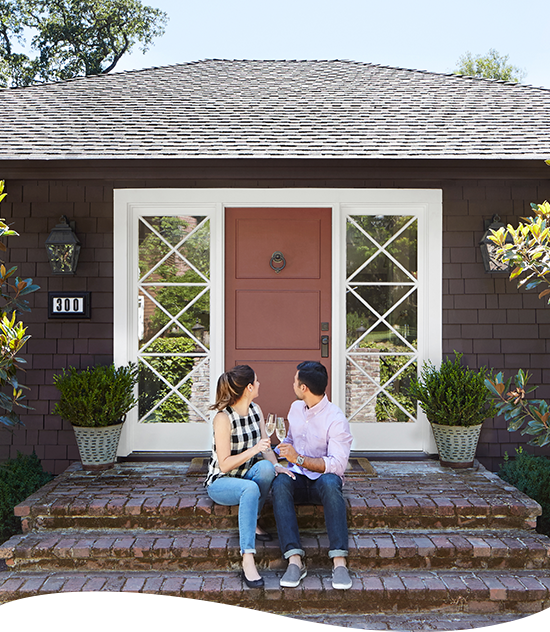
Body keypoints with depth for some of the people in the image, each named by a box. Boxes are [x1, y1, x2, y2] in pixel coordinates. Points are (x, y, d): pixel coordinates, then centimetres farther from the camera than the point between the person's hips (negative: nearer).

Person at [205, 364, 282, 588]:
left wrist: (277, 466, -21)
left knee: (265, 467, -30)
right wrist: (253, 450, -31)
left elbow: (267, 448, 0)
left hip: (247, 476, 6)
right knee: (250, 488, -39)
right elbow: (225, 464, -20)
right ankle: (247, 561, -42)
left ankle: (251, 523, -12)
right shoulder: (223, 418, -19)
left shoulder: (256, 410, 3)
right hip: (221, 482, -6)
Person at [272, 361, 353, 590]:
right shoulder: (296, 408, 11)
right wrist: (277, 453, 10)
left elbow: (338, 465, -20)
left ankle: (339, 562, -42)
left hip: (322, 478, -4)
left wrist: (299, 459, -23)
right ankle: (294, 559, -41)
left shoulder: (336, 419, -11)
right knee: (280, 483, -32)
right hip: (297, 478, 4)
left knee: (330, 483, -40)